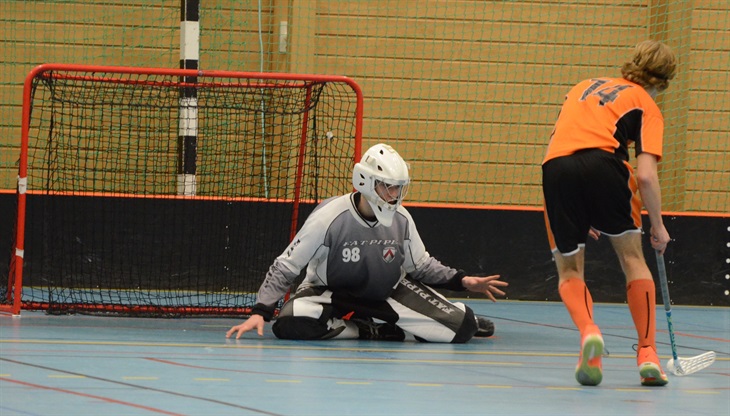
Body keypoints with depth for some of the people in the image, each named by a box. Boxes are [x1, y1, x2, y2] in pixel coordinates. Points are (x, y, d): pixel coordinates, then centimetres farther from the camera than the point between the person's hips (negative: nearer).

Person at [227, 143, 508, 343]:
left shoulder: (401, 220, -10)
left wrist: (463, 281, -4)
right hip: (330, 293, -2)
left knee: (459, 329, -19)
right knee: (291, 325, -37)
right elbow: (285, 267, -17)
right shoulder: (329, 217, -22)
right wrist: (260, 312, -26)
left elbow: (421, 265, 8)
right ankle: (371, 331, -17)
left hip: (389, 292, 2)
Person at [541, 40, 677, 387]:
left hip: (555, 166, 3)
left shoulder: (586, 86, 32)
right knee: (632, 257, 15)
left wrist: (582, 217, 37)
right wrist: (657, 226, 16)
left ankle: (588, 331, -14)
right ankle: (647, 353, 9)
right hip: (602, 163, -3)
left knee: (569, 271, 14)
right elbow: (646, 175, 4)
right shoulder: (646, 106, 17)